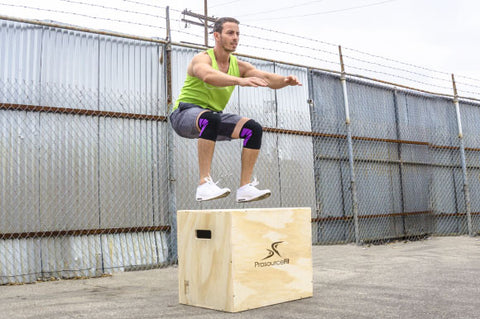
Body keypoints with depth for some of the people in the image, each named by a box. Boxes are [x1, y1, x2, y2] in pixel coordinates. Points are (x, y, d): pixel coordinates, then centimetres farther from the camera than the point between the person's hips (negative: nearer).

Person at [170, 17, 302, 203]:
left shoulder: (238, 66, 6)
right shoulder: (202, 59, -14)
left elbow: (267, 78, -6)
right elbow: (208, 76, -39)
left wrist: (285, 81, -29)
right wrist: (240, 81, -54)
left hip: (213, 117, 7)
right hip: (185, 114, -7)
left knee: (253, 129, -13)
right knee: (210, 118, -40)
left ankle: (245, 188, -12)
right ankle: (204, 184, -39)